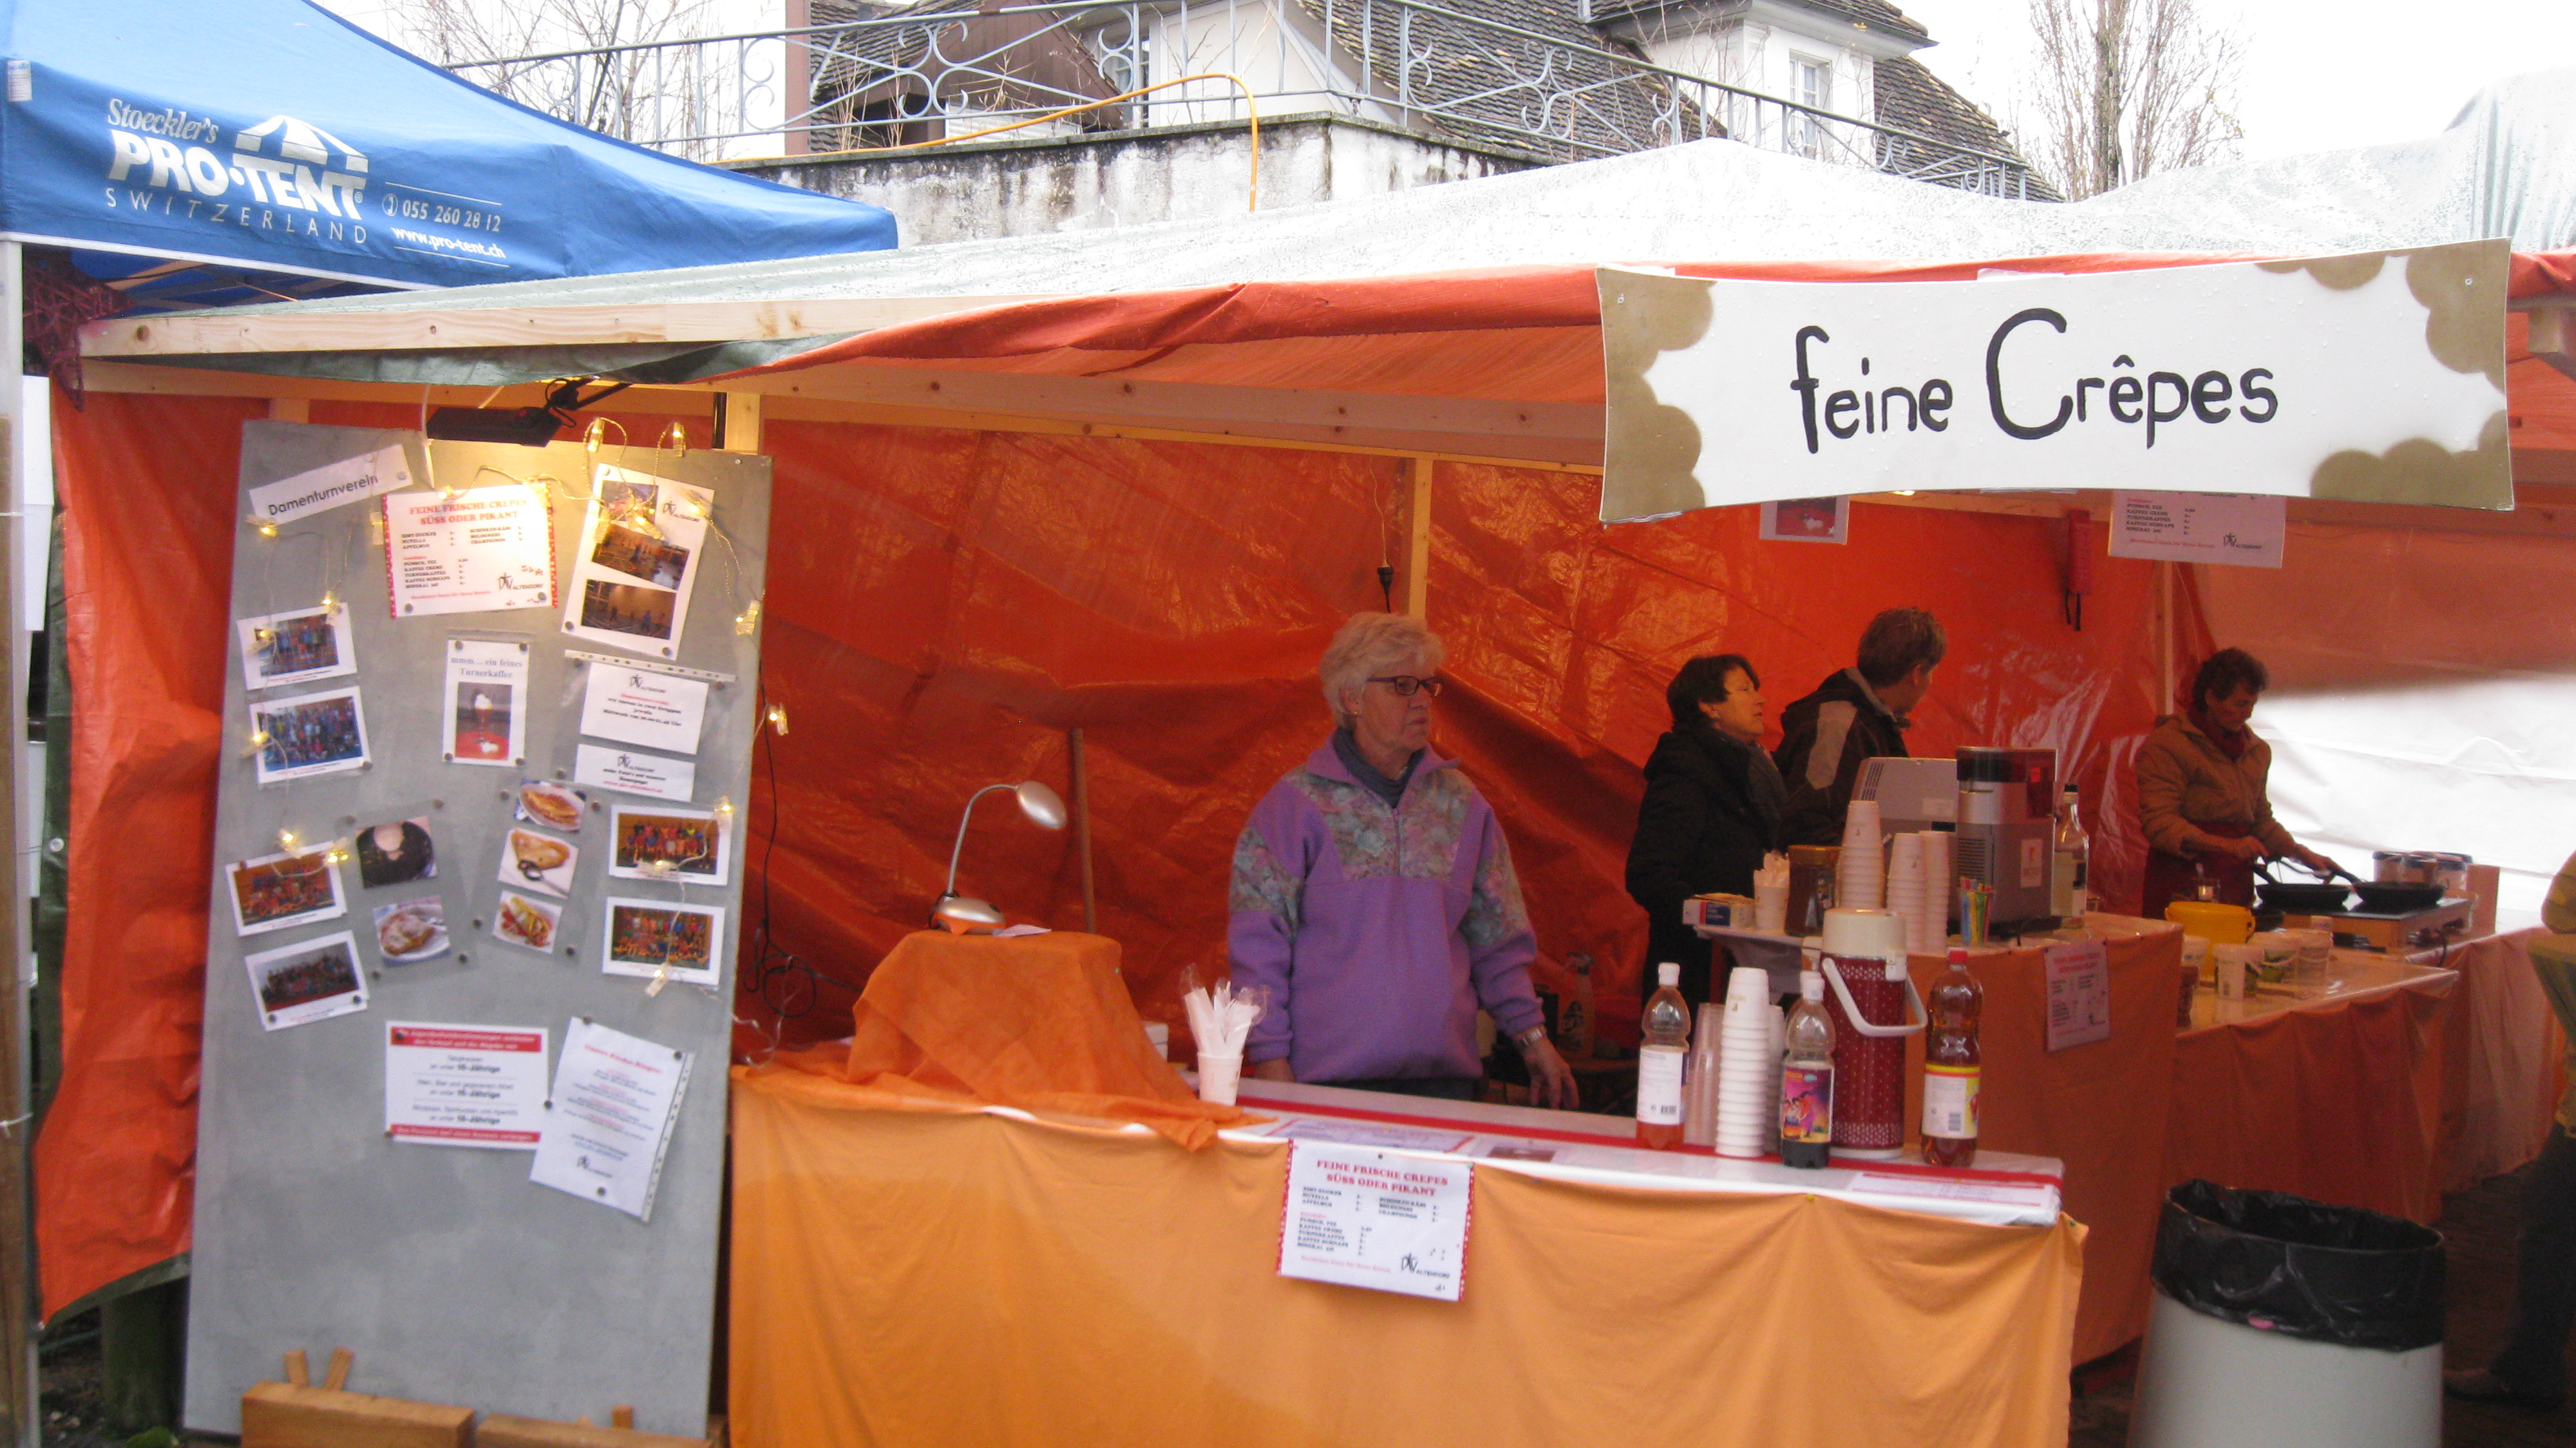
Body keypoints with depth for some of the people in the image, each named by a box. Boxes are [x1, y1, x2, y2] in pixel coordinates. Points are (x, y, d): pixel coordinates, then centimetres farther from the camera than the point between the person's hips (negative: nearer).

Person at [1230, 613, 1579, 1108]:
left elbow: (1496, 937, 16)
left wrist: (1531, 1035, 10)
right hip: (1332, 1073, -3)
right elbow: (1259, 944, -3)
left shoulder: (1460, 803, 11)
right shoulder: (1296, 802, -1)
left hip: (1444, 1070, 4)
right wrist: (1271, 1059, -8)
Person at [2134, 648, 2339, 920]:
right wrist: (2228, 845, -23)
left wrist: (2302, 854, 14)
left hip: (2237, 886, 6)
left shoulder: (2257, 751, 18)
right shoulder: (2165, 745, -6)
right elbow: (2157, 822, -15)